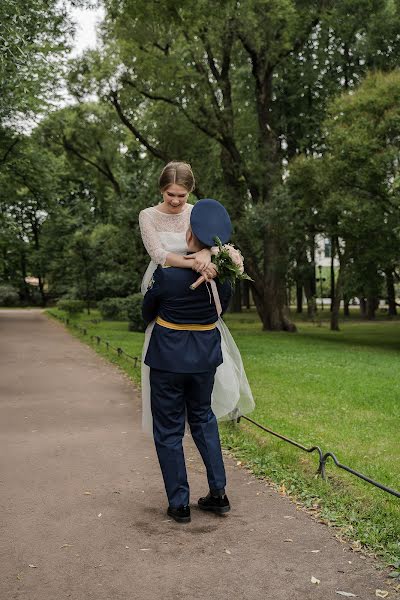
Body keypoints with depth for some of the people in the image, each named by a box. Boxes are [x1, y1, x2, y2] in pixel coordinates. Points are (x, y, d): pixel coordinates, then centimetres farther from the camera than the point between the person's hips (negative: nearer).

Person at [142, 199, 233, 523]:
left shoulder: (167, 274, -21)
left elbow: (147, 314, -3)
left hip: (168, 358, -4)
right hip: (205, 355, 4)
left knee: (169, 429, 10)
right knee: (203, 418, 24)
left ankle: (179, 504, 17)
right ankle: (218, 492, 22)